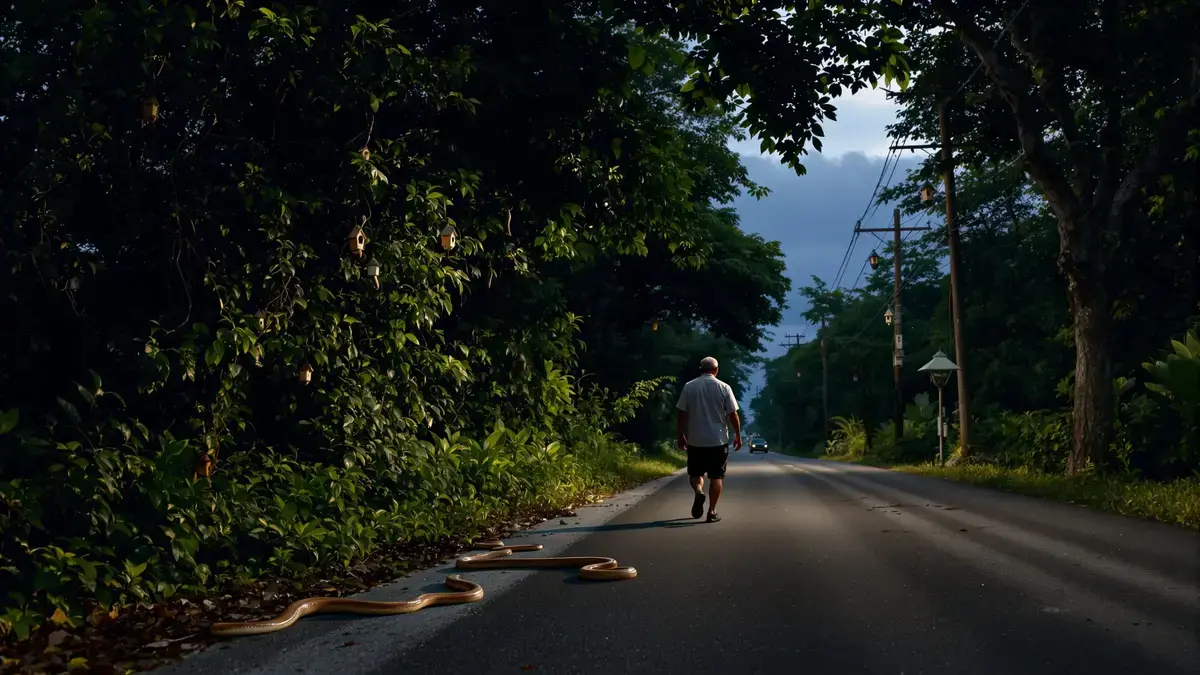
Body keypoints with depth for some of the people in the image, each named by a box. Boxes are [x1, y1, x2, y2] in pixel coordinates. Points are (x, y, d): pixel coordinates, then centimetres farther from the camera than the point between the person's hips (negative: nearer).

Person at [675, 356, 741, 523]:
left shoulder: (689, 387, 0)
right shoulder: (723, 388, -4)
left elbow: (682, 414, 0)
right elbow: (733, 415, -4)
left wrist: (681, 435, 10)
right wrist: (738, 435, 6)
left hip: (695, 440, 1)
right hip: (718, 440, -1)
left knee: (695, 473, 15)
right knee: (716, 476, 8)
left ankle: (698, 491, -14)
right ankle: (712, 511, 4)